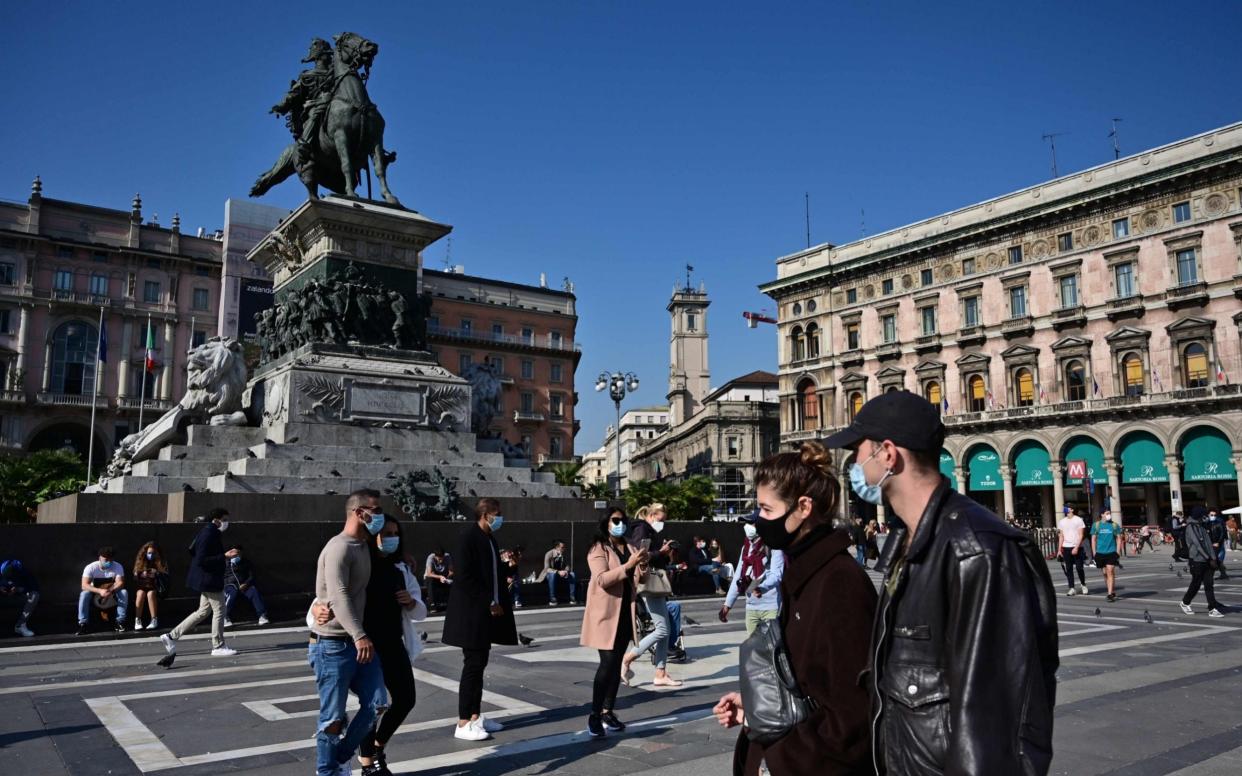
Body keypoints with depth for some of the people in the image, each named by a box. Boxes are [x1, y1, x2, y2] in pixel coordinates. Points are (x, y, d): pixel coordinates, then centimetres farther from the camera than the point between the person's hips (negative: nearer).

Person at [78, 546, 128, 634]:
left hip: (112, 594, 0)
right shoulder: (90, 567, -20)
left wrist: (109, 591, -44)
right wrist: (100, 591, -44)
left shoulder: (117, 567, -17)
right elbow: (84, 585, -29)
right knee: (84, 594, -30)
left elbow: (120, 583, -24)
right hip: (95, 593, 0)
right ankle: (83, 624, -26)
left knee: (124, 592, -28)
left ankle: (119, 621, -21)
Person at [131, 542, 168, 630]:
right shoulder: (140, 562, 6)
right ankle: (137, 620, -30)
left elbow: (166, 581, -2)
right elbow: (135, 579, 5)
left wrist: (158, 574, -19)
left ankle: (154, 620, -33)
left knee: (150, 593, -34)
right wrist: (141, 575, -15)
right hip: (142, 588, 2)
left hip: (155, 589, -1)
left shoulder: (161, 563, 2)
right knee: (141, 593, -32)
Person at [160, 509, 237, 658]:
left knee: (203, 612, 17)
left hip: (208, 580, 11)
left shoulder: (209, 532, 11)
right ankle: (218, 647, 9)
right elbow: (201, 560, -25)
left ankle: (171, 636, 20)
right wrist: (224, 557, -24)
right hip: (210, 580, -11)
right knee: (219, 611, -1)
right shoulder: (208, 534, -20)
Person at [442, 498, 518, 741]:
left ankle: (475, 716, 20)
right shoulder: (469, 537, -14)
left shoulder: (489, 538, 13)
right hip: (472, 613, -8)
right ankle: (463, 724, 2)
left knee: (479, 663, 12)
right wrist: (489, 603, -17)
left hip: (486, 612, 8)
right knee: (473, 664, -5)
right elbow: (466, 577, -20)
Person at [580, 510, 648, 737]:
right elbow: (602, 579, -20)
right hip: (605, 613, -6)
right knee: (607, 662, -10)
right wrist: (628, 565, -29)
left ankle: (608, 712, 16)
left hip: (625, 613, 6)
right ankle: (594, 715, -3)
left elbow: (636, 581, 10)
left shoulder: (630, 548, 11)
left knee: (616, 664, 8)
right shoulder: (598, 549, -7)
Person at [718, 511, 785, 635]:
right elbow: (738, 577, 18)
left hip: (771, 606, -7)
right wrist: (727, 604, 14)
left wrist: (761, 588, -35)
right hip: (751, 606, 7)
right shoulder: (746, 547, 15)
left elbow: (777, 574, -17)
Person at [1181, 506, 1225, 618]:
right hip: (1197, 560, -7)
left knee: (1209, 584, 3)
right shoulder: (1191, 527, -11)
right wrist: (1209, 558, -15)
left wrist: (1213, 558, 1)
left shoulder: (1202, 527, 14)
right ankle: (1185, 603, 22)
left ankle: (1212, 609, 2)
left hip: (1206, 561, 7)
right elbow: (1197, 544, -16)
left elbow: (1208, 542, 11)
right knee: (1195, 584, 2)